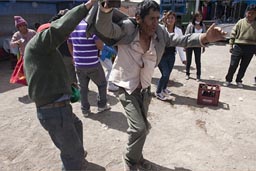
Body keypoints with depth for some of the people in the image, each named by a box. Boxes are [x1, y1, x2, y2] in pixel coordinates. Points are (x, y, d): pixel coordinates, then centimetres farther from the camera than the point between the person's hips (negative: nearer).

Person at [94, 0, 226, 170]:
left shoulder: (160, 33, -6)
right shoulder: (127, 28, -18)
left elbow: (182, 40, -9)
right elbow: (104, 28, -28)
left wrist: (205, 38, -27)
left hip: (144, 88, 6)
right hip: (126, 87, -5)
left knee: (144, 127, 19)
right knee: (139, 128, -12)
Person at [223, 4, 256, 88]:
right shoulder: (241, 22, 1)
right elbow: (233, 33, 3)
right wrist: (231, 45, -1)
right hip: (238, 46, -1)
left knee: (244, 66, 11)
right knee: (233, 65, 0)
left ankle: (239, 80, 26)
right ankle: (228, 80, 15)